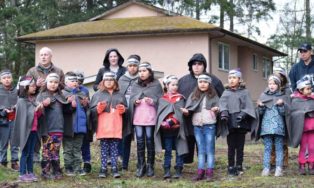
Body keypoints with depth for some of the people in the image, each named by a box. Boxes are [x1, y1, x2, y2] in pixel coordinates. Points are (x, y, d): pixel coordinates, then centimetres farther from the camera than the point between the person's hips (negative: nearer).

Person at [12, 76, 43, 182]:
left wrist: (40, 110, -4)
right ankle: (22, 174, 3)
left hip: (34, 130, 7)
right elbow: (25, 116, -17)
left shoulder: (33, 100, 11)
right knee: (25, 152, -2)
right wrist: (36, 109, -17)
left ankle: (30, 172, 17)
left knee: (31, 153, 11)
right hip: (26, 130, -7)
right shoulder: (22, 101, -11)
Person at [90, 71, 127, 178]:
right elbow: (92, 110, 2)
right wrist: (98, 108, -18)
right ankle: (103, 169, 3)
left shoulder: (120, 95, 14)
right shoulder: (98, 94, 6)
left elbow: (125, 109, 18)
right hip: (103, 127, -2)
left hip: (116, 127, 2)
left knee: (114, 147, 2)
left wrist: (123, 109, -4)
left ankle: (114, 168, 4)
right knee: (104, 147, 0)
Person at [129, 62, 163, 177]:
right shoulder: (135, 85, 15)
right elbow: (131, 100, 13)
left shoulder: (156, 85, 4)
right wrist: (135, 102, -8)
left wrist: (153, 101, -16)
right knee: (140, 141, 2)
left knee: (149, 140, 0)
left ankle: (150, 166, 8)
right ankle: (141, 166, 7)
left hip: (150, 117, -3)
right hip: (138, 117, 3)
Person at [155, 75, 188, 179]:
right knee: (167, 151, 6)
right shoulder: (162, 99, 8)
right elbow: (160, 113, 4)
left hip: (177, 128, -1)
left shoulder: (180, 98, 4)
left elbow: (180, 112, -6)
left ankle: (178, 171, 9)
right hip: (166, 129, 1)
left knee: (179, 150, 4)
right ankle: (167, 171, 8)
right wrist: (164, 122, -12)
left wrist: (171, 121, -17)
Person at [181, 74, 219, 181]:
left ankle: (209, 172, 2)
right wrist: (186, 111, -15)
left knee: (210, 149, 0)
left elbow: (218, 108, -2)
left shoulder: (213, 96, 4)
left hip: (209, 126, -3)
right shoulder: (193, 96, 12)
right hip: (197, 126, 3)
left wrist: (216, 110, -23)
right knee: (201, 150, 9)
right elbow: (189, 108, 6)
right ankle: (200, 172, 11)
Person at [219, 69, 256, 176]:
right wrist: (223, 112, -24)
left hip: (241, 123, -1)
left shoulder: (244, 92, 6)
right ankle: (231, 168, 8)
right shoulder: (226, 93, 11)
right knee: (231, 146, 3)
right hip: (230, 123, 1)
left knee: (240, 146, 5)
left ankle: (239, 167, 14)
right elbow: (222, 104, -4)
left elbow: (248, 106, -2)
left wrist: (242, 114, -19)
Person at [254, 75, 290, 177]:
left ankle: (279, 168, 2)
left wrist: (281, 105, -19)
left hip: (279, 127, -1)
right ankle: (266, 168, 3)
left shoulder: (284, 97, 5)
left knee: (279, 148, 2)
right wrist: (260, 106, -12)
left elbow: (285, 112, -2)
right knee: (267, 148, 3)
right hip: (266, 126, 1)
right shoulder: (263, 96, 10)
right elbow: (260, 113, 7)